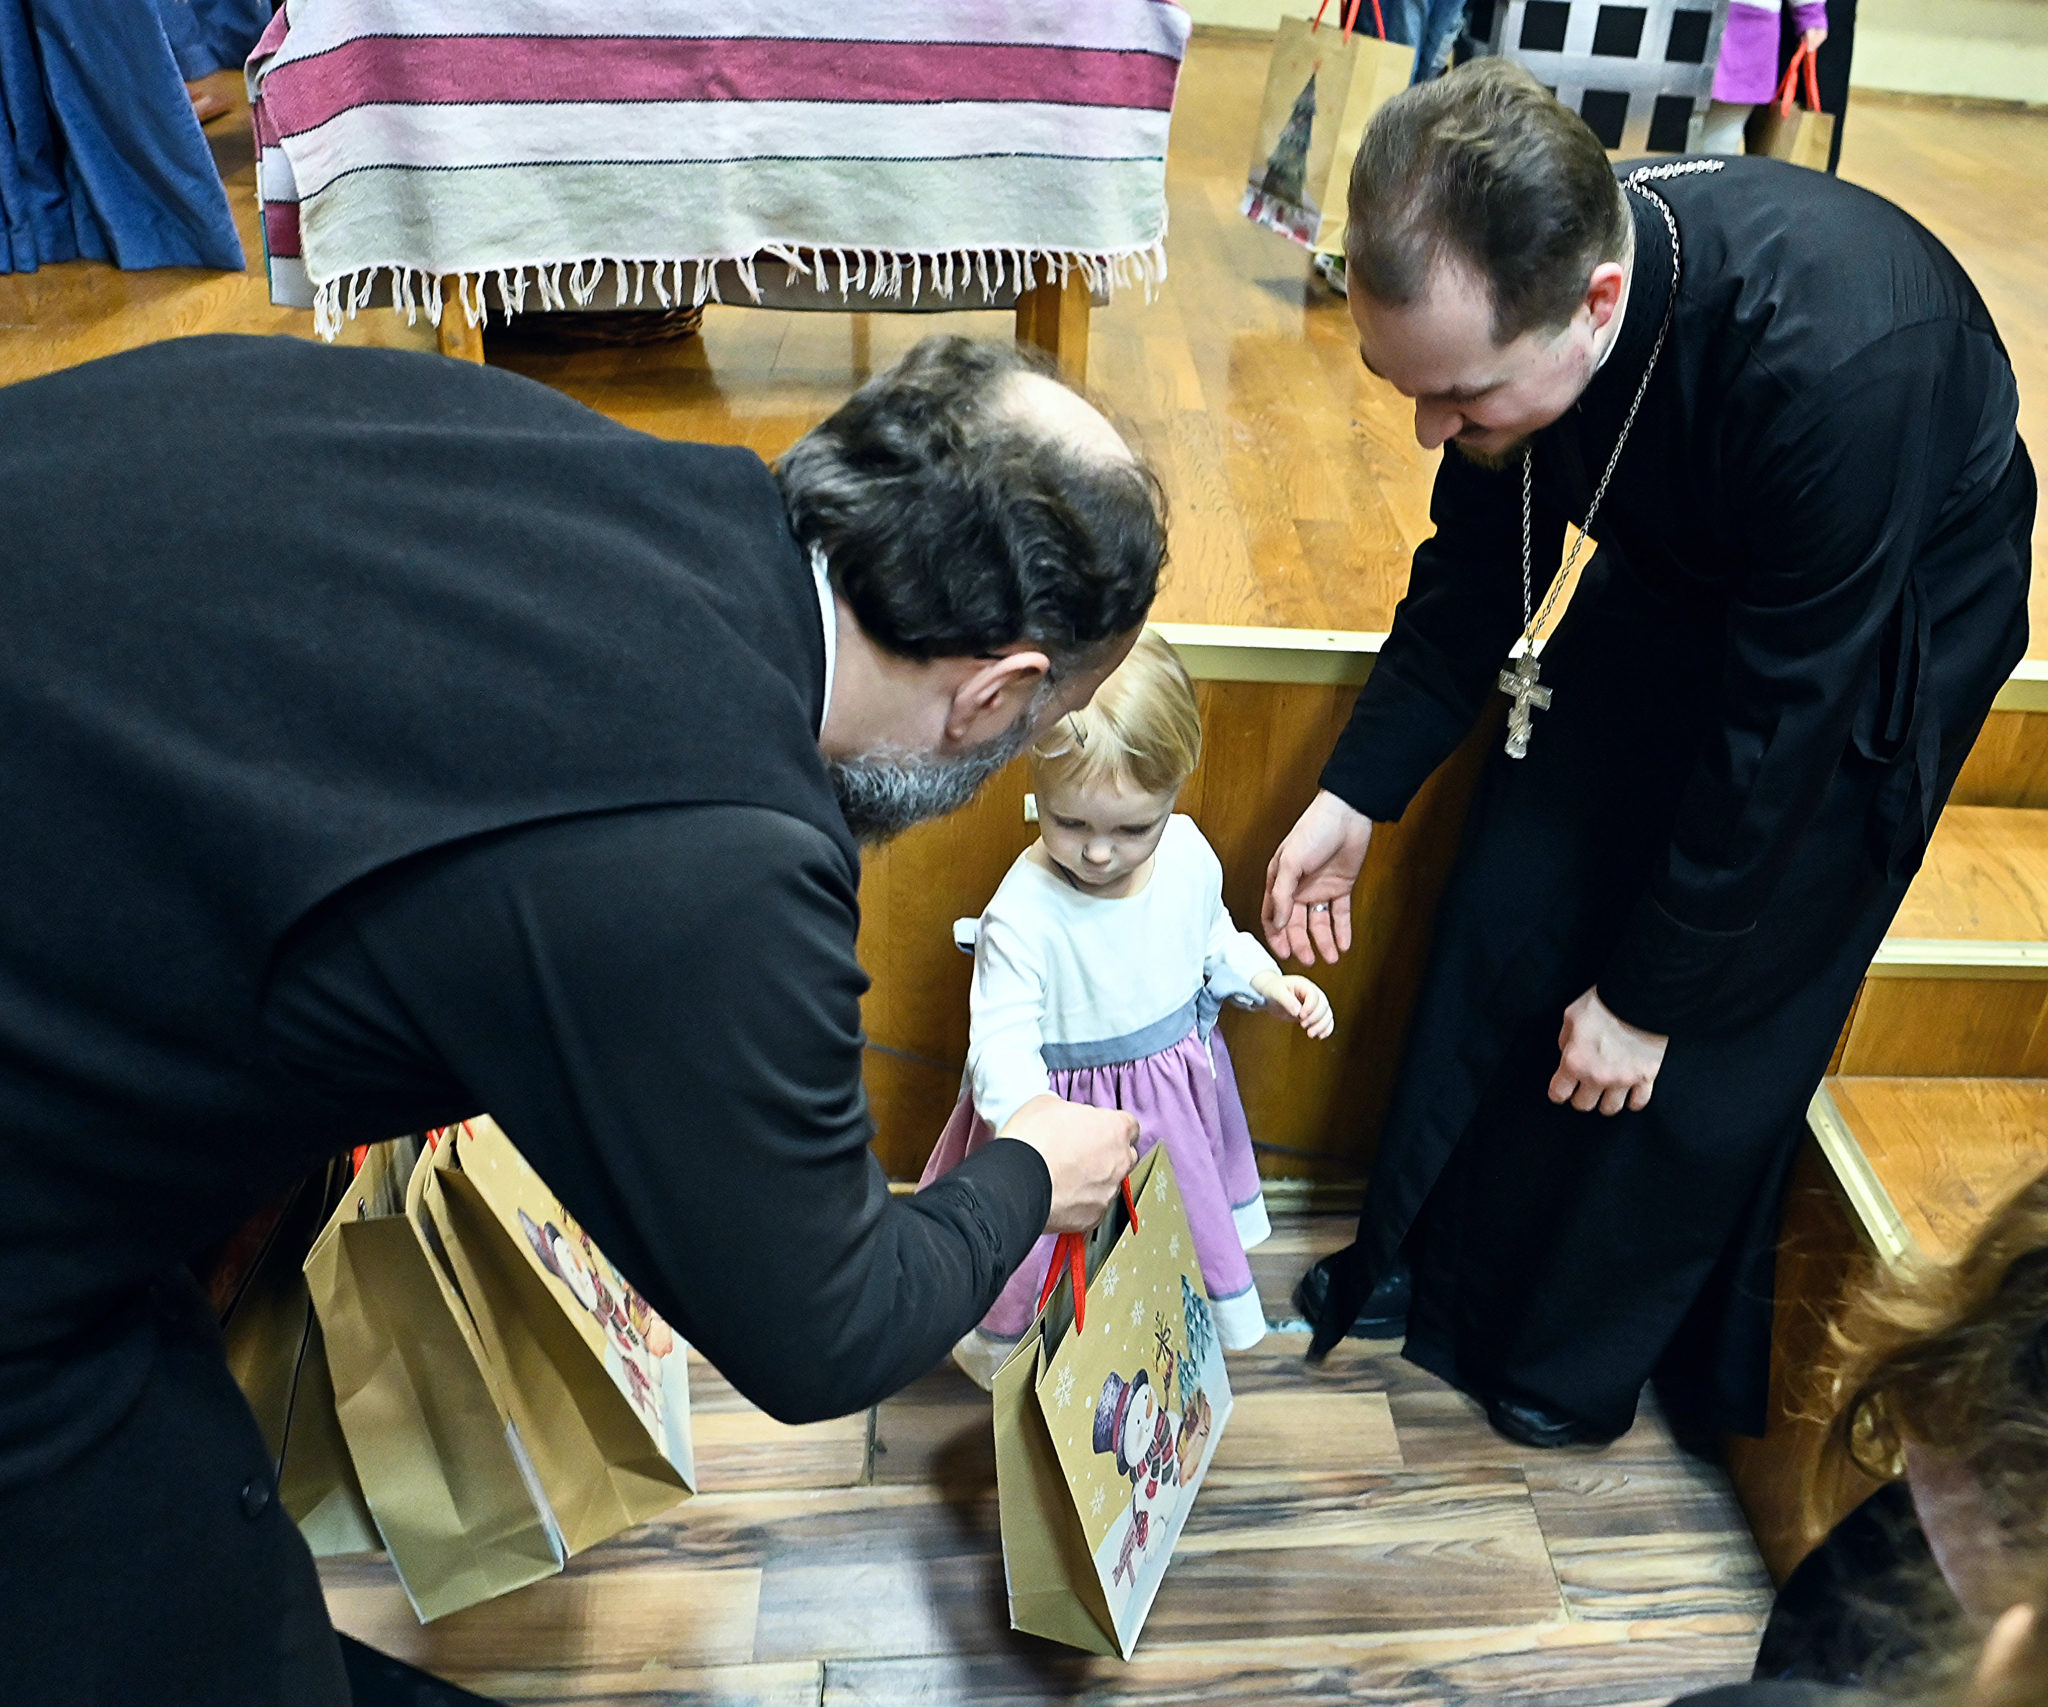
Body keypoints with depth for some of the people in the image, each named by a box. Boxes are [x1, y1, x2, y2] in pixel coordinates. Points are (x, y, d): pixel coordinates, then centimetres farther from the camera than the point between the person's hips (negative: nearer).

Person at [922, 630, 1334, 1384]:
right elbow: (1002, 1046, -34)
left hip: (1178, 1092, 6)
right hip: (1068, 1103, -6)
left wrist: (1268, 982, -6)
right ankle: (999, 1348, 47)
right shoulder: (1023, 914, -33)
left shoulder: (1188, 854, -13)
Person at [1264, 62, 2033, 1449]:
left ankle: (1579, 1358, 25)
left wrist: (1647, 997, -21)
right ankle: (1430, 1263, 27)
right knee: (1509, 906, 6)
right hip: (1670, 583, 6)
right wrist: (1356, 795, -11)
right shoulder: (1506, 283, -23)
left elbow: (1777, 730, -32)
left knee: (1722, 1024, 2)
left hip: (1873, 638, -5)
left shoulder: (1836, 359, -42)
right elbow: (1477, 566, -7)